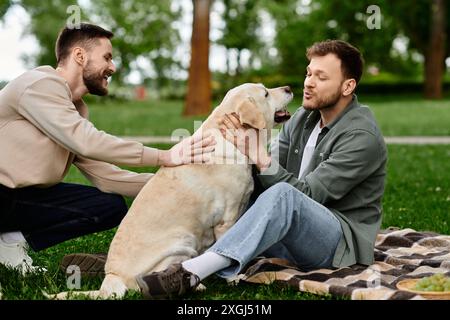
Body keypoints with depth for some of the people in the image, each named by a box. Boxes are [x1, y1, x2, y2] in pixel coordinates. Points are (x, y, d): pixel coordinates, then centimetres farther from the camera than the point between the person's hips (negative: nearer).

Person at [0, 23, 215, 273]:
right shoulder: (41, 84, -15)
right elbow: (86, 142, -27)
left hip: (26, 194, 9)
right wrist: (166, 157, -29)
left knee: (113, 206, -2)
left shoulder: (77, 109, 11)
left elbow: (103, 175, 4)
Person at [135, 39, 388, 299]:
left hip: (342, 240, -7)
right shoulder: (304, 117, 9)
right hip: (295, 236, 7)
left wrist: (258, 154, -26)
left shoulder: (363, 136, -14)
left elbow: (308, 195, -21)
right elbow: (265, 174, 3)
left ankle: (191, 273, -45)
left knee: (283, 195, -37)